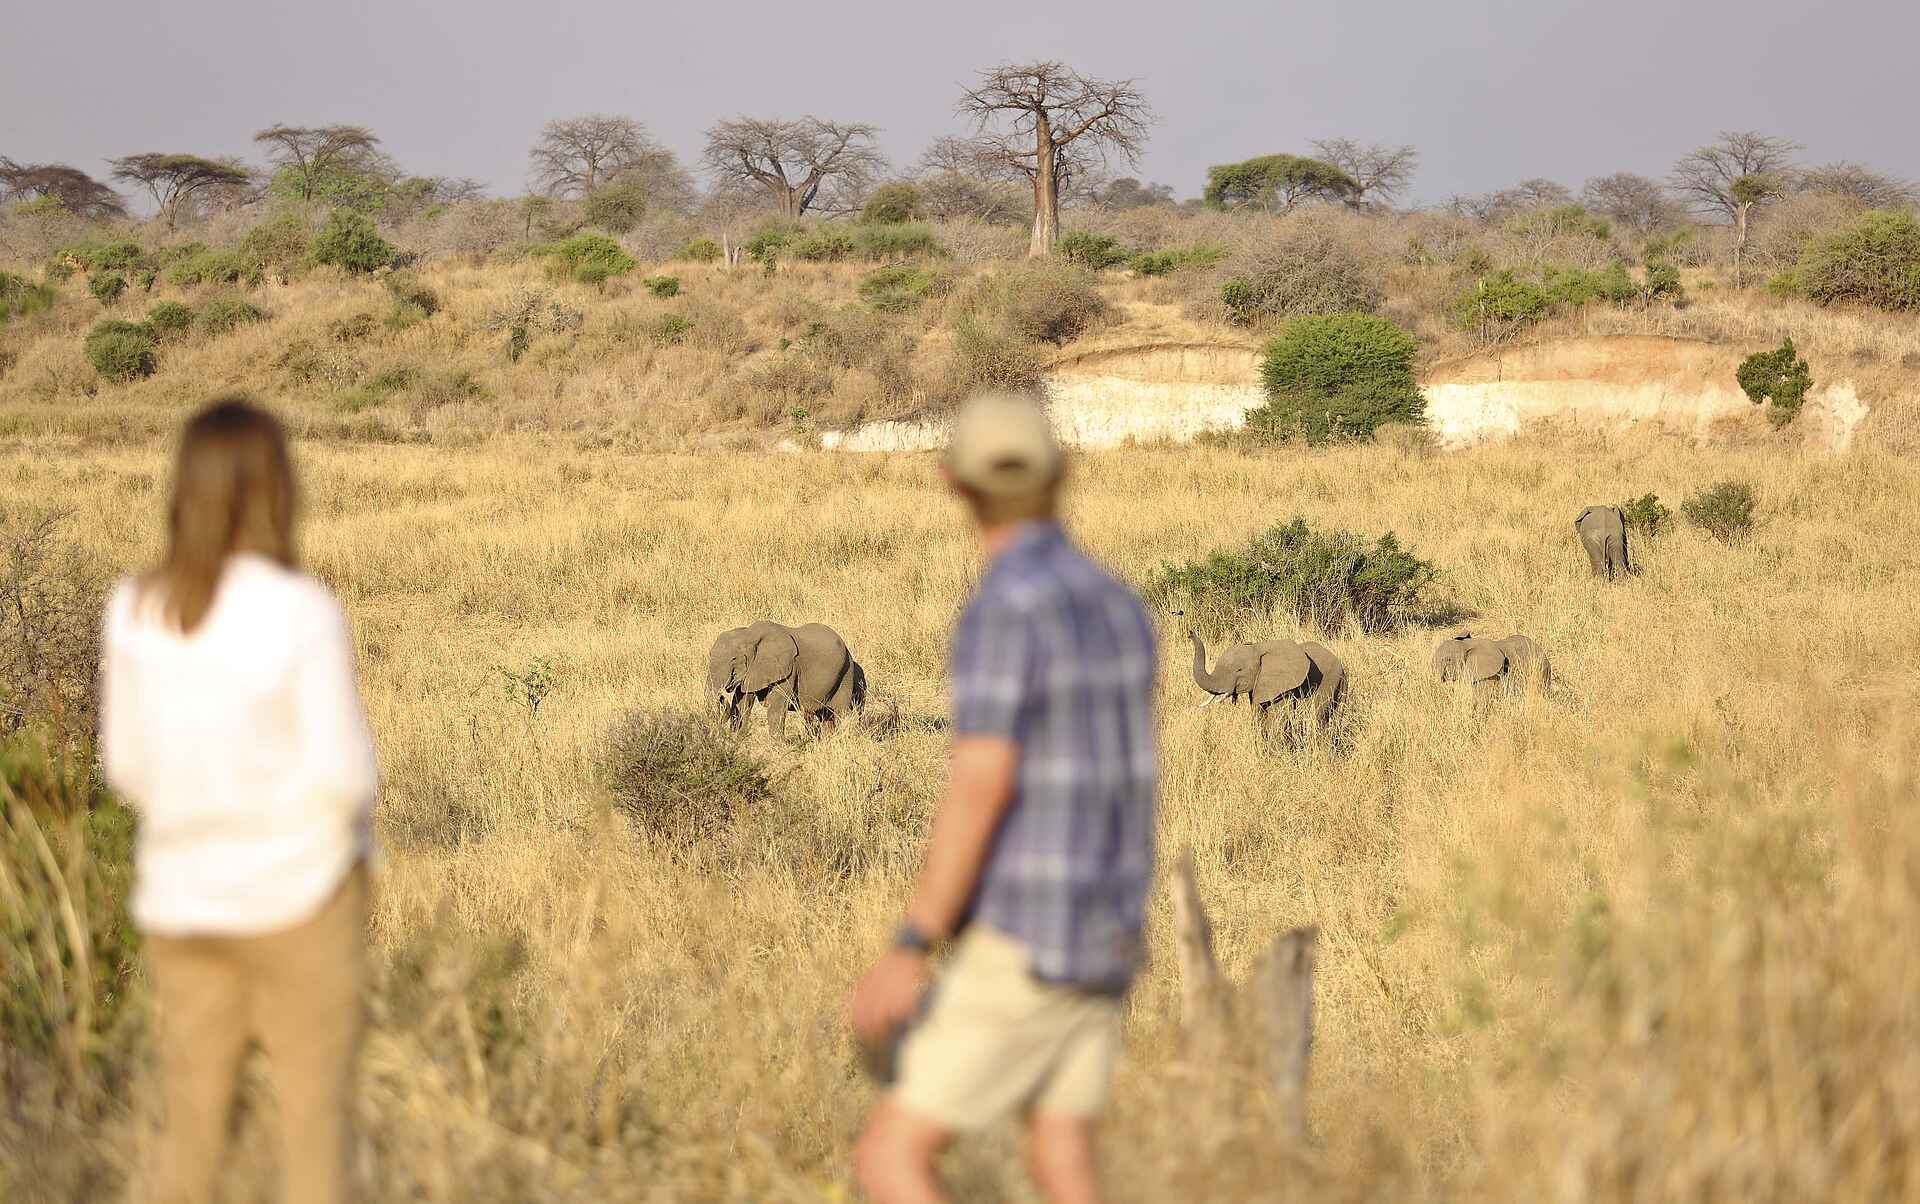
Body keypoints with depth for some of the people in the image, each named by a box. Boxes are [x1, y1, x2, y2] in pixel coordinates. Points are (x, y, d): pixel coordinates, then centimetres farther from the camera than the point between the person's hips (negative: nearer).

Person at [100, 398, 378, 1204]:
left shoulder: (134, 611, -3)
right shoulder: (303, 612, -17)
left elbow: (127, 764, 5)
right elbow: (345, 774, -15)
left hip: (182, 898, 4)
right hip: (299, 896, -4)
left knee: (191, 1128, 14)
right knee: (316, 1133, 7)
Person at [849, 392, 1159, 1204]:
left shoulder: (1001, 611, -18)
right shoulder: (1120, 607, 10)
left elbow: (979, 790, -24)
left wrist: (907, 952, -22)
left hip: (1024, 948, -8)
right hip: (1100, 940, 8)